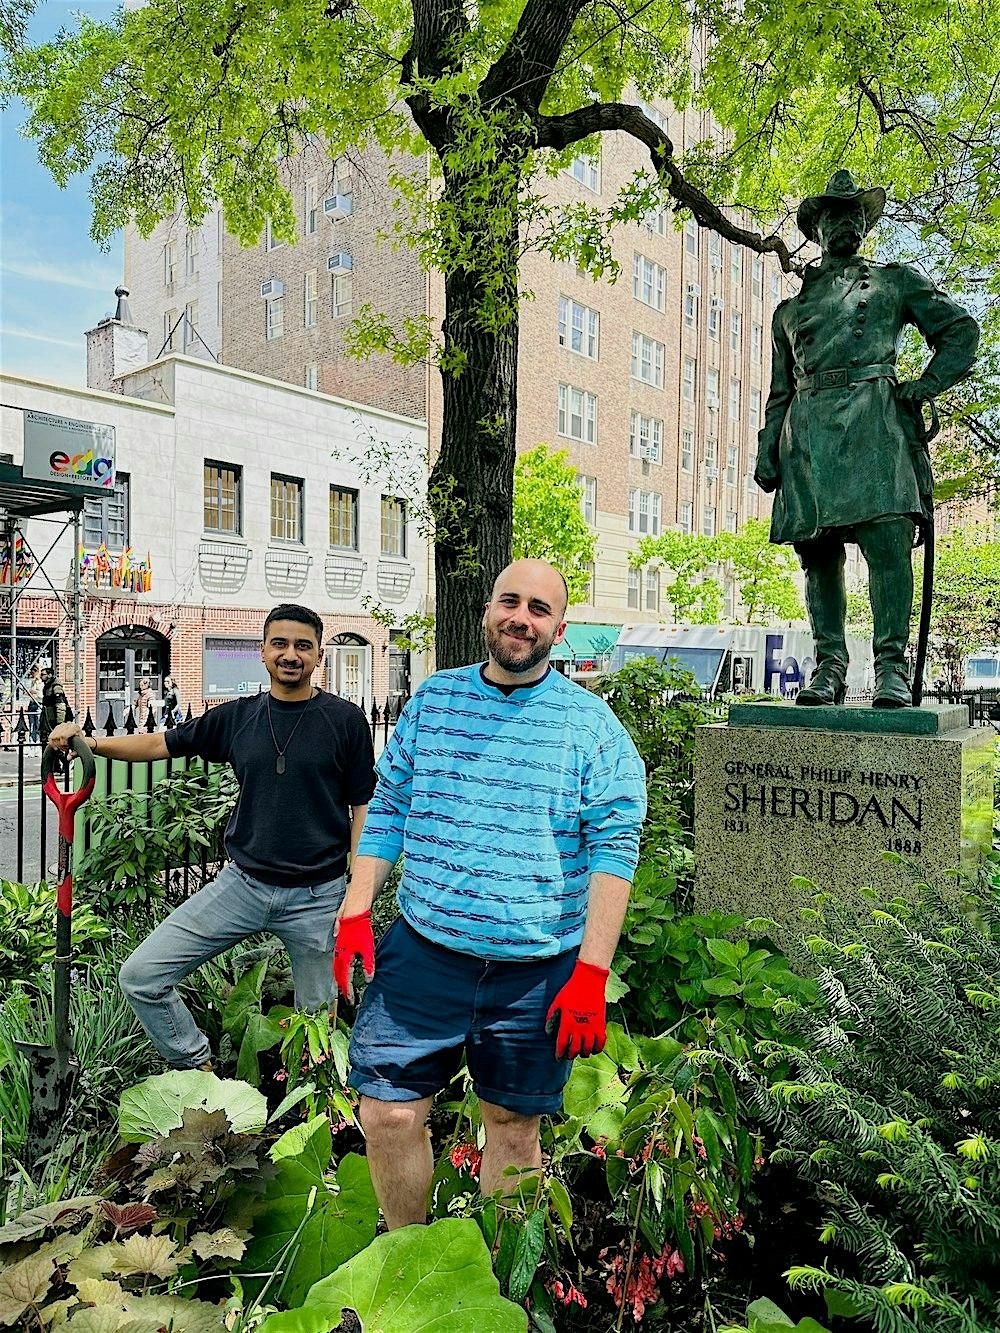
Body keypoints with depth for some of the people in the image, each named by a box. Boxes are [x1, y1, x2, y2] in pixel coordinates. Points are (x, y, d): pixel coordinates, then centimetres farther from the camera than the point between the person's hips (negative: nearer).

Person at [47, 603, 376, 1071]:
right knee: (141, 975, -1)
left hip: (317, 895, -3)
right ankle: (198, 1069, 20)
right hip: (242, 883, 3)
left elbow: (362, 807, -3)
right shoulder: (238, 717, 4)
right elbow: (160, 743, 11)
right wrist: (91, 742, -7)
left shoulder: (345, 719, -5)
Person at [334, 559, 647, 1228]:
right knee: (387, 1115, 5)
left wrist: (592, 973, -13)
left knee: (513, 1125, 14)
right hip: (422, 951, 2)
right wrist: (355, 913, 1)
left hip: (536, 972, -2)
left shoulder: (591, 722, -5)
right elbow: (387, 809, 9)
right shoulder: (432, 699, 4)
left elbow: (614, 847, -8)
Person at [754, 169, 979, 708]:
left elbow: (961, 329, 19)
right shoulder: (790, 308, 26)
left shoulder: (895, 280, 21)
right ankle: (829, 664, 1)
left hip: (874, 424, -2)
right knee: (819, 551, -3)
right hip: (807, 434, 3)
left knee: (886, 539, -17)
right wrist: (767, 455, 12)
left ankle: (891, 665, -14)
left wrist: (923, 386, 3)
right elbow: (778, 393, 24)